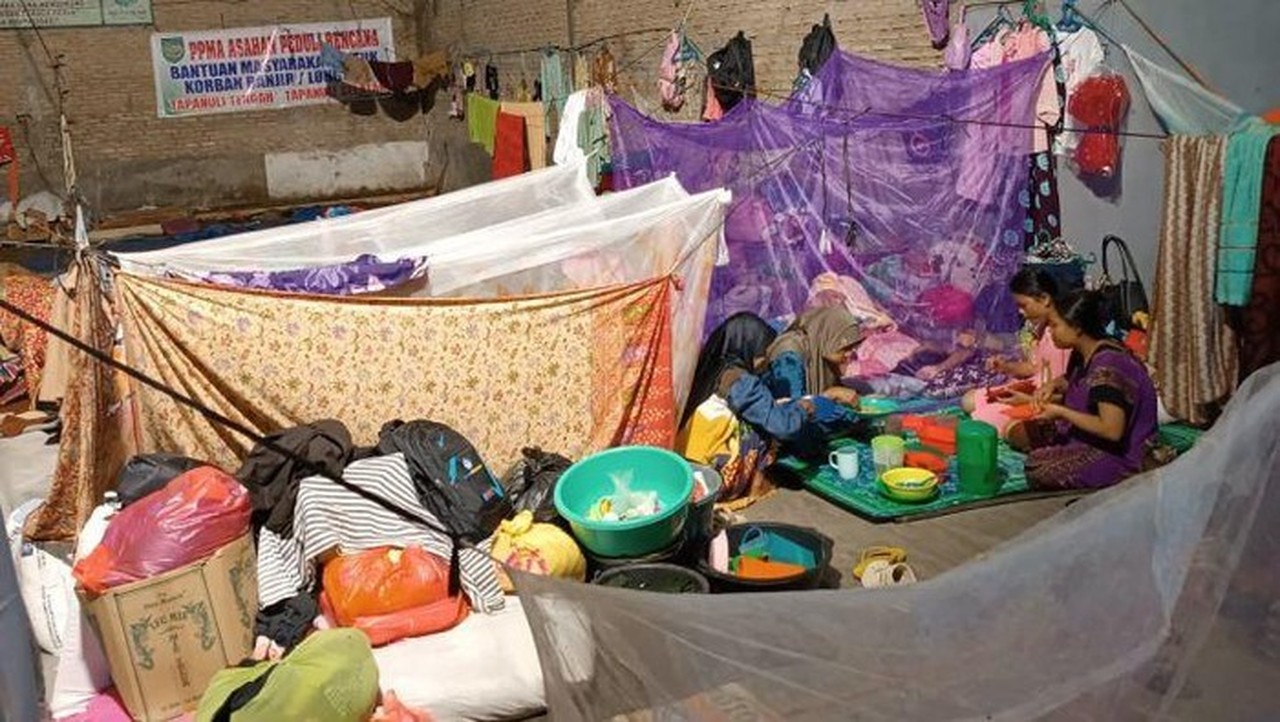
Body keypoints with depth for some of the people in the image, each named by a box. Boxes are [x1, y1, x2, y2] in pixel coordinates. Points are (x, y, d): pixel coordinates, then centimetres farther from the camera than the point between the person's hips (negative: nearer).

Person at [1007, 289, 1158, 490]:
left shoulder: (1107, 366, -28)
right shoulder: (1083, 353, 1)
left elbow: (1112, 430, -33)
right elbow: (1071, 380, 26)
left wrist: (1061, 412, -24)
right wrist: (1052, 385, 2)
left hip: (1117, 453, -10)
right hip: (1088, 436, 10)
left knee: (1038, 467, -26)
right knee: (1017, 432, 8)